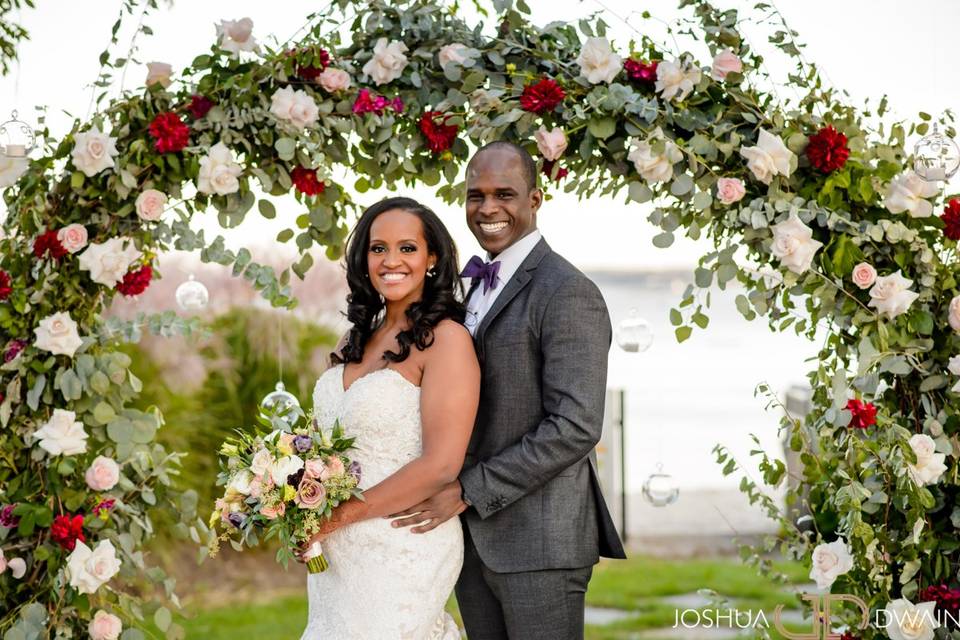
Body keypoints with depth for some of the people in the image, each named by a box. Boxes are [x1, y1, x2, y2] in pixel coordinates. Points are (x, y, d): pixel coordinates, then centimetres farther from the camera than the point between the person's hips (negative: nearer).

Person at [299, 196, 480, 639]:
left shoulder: (446, 338, -11)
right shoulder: (354, 343, 10)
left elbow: (442, 464, -17)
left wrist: (342, 515, -14)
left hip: (404, 551, -6)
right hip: (338, 551, 6)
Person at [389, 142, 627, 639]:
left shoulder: (567, 293, -13)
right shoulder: (475, 286, 14)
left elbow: (575, 426, -20)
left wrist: (467, 492, -18)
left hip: (539, 541, -8)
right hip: (474, 537, 8)